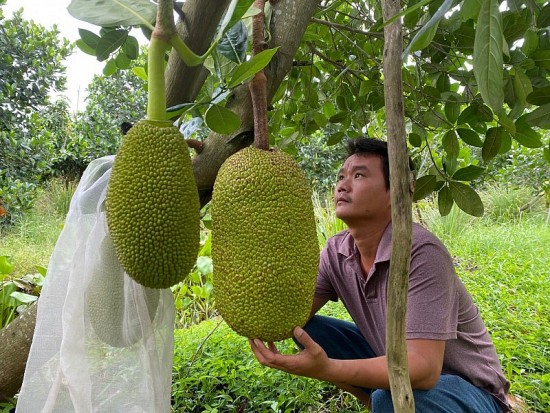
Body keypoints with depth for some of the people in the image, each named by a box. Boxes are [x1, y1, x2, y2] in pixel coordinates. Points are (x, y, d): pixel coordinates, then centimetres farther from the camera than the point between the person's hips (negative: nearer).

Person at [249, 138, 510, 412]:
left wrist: (326, 369, -46)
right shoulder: (336, 251, -8)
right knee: (307, 329, -8)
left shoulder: (421, 252, -29)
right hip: (397, 363, 6)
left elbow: (425, 368, -34)